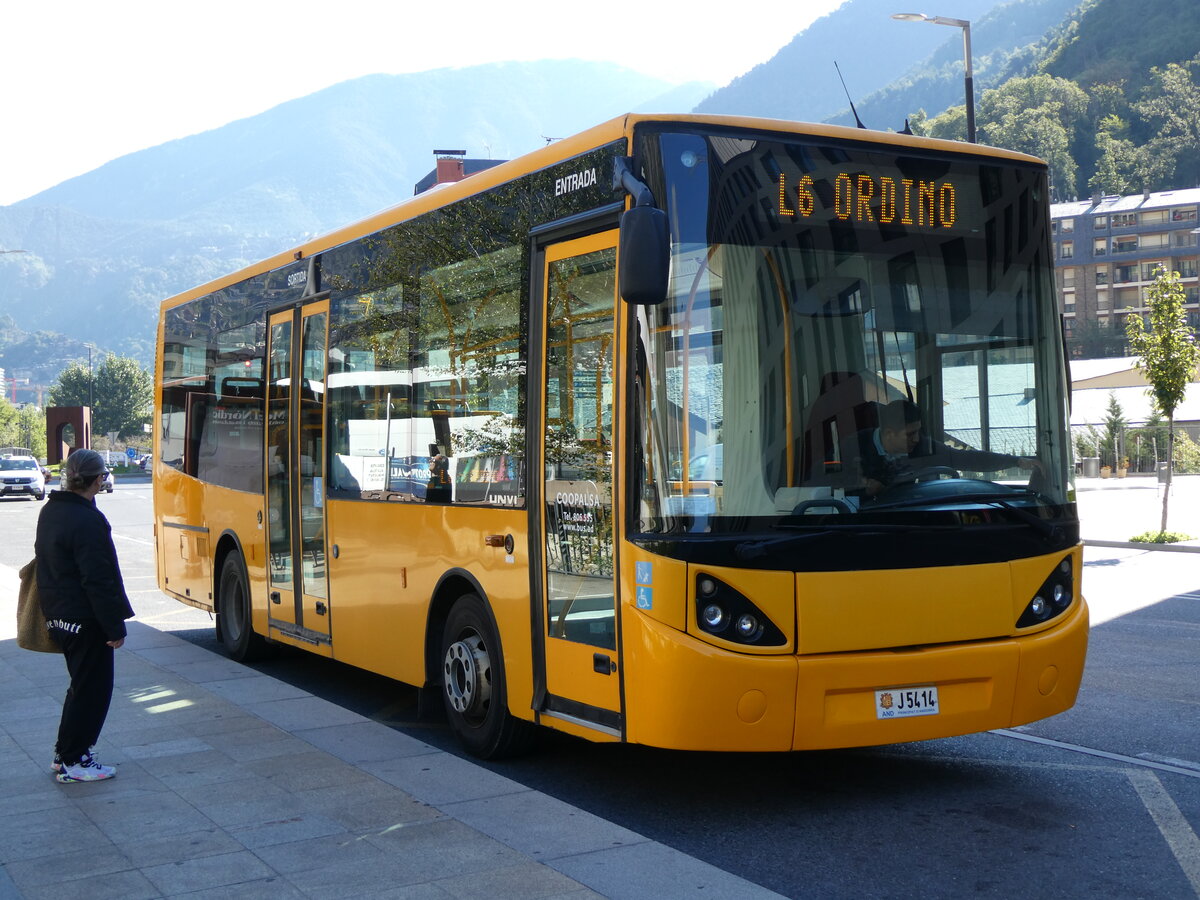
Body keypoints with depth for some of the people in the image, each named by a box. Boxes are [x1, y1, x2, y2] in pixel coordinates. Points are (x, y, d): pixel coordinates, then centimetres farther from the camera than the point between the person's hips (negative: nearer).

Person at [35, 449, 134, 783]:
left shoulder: (50, 511, 8)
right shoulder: (88, 521, -22)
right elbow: (99, 581, -23)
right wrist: (114, 628, -17)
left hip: (59, 615, 10)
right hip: (86, 621, -10)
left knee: (83, 686, 21)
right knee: (92, 690, 2)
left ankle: (65, 753, 28)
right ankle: (73, 762, 9)